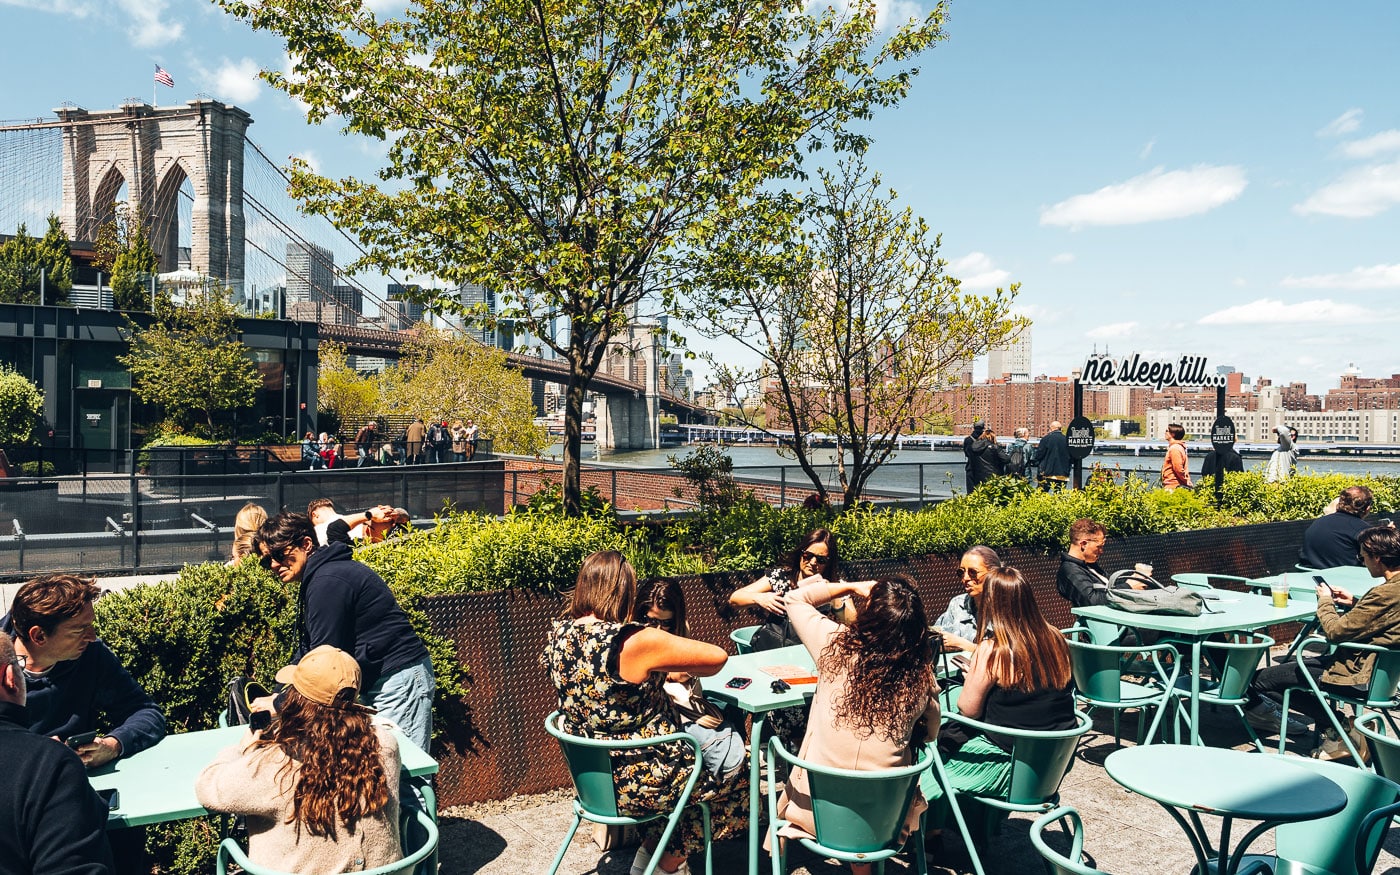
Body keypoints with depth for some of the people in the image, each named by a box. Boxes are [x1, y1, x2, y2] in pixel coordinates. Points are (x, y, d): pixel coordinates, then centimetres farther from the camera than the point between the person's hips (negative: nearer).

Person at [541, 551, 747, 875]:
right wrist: (686, 668, 0)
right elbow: (717, 657, -22)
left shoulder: (560, 633, -7)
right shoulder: (635, 642, -28)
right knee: (737, 781, 17)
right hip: (639, 781, -7)